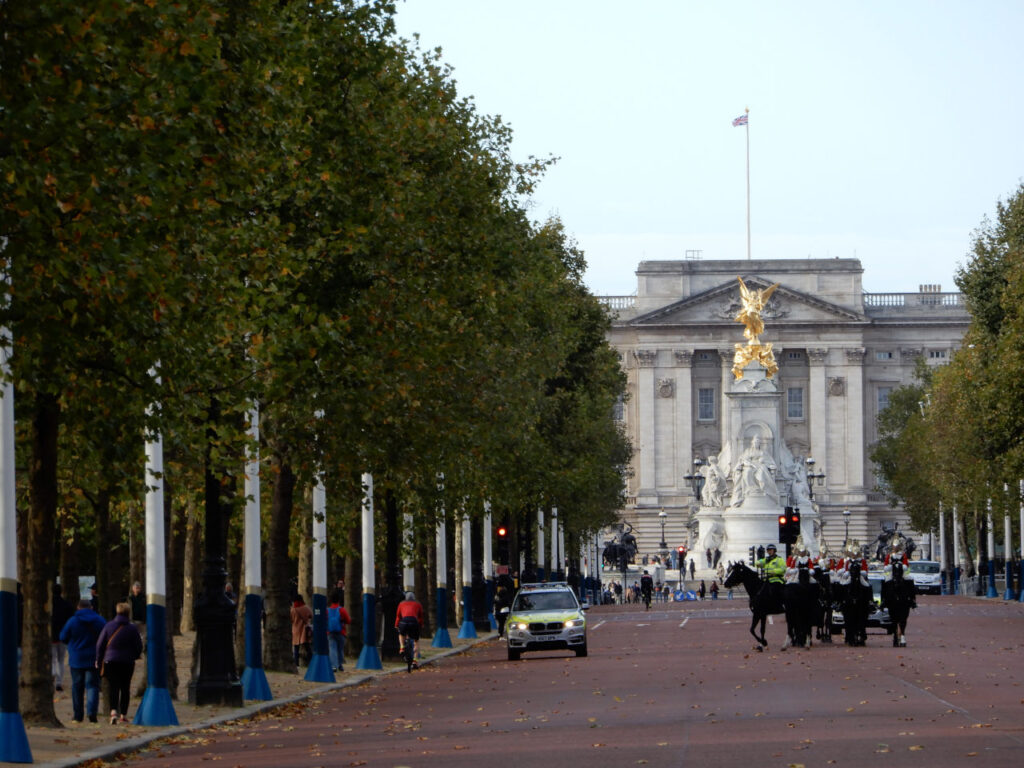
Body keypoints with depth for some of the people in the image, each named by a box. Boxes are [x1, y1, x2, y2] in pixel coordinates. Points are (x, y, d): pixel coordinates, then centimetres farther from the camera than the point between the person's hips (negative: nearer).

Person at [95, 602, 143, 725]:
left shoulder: (108, 626, -2)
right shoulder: (132, 629, -5)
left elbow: (100, 644, 1)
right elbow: (138, 648, 1)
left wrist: (99, 660, 10)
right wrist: (134, 656, 22)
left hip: (110, 661, 0)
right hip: (127, 663, 0)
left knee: (112, 687, -1)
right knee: (125, 688, 12)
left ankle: (113, 711, -23)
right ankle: (123, 715, 15)